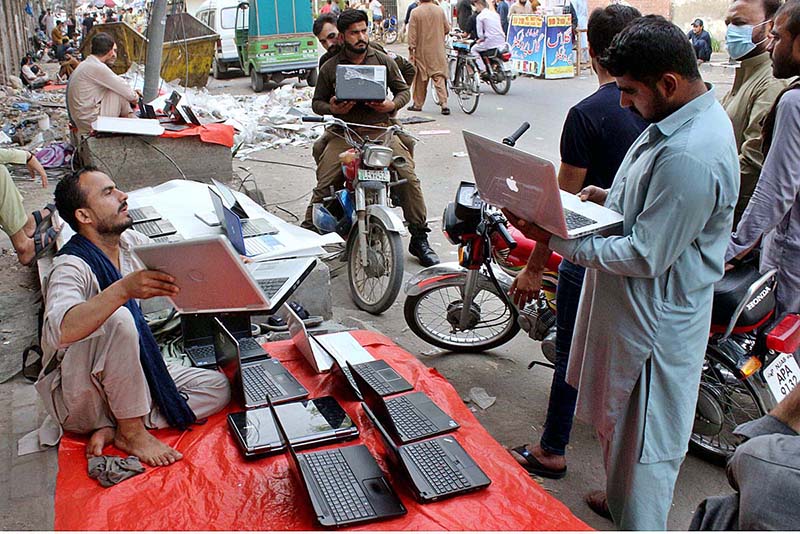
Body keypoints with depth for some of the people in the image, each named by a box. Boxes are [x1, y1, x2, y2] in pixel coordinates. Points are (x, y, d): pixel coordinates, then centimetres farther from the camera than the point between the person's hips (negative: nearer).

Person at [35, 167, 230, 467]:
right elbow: (59, 331, -42)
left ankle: (113, 429, -10)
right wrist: (124, 289, -54)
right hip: (76, 397, -7)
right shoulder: (71, 267, -23)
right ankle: (132, 430, -19)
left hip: (126, 379, 7)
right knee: (116, 319, -34)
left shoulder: (130, 242, 0)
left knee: (218, 387, -4)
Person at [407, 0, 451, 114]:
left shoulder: (416, 12, -9)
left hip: (422, 50, -2)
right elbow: (447, 29, 9)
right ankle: (444, 104, -9)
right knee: (439, 77, 2)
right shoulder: (439, 10, 1)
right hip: (438, 51, 2)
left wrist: (411, 50, -5)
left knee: (420, 78, 9)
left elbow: (412, 33, -10)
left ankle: (418, 104, 17)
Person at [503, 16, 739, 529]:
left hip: (654, 320, -11)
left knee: (643, 439, 8)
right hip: (633, 307, 11)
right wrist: (611, 197, 2)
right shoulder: (691, 115, 3)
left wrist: (555, 239, -26)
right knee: (619, 421, 28)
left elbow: (647, 257, -27)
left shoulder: (690, 155, -31)